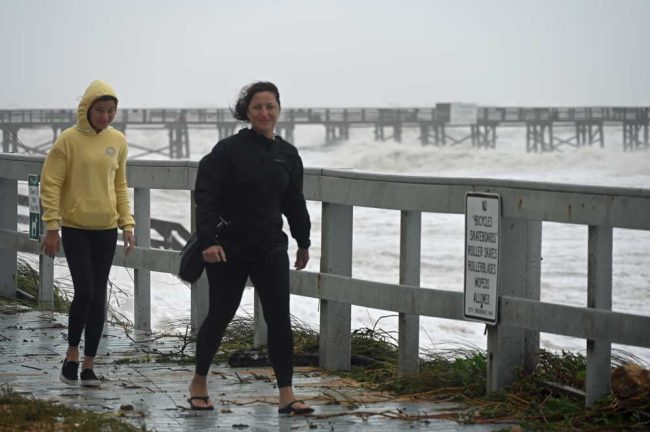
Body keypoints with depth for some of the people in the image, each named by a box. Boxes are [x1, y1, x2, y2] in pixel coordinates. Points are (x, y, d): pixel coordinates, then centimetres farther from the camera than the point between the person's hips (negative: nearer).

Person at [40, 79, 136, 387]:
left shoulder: (117, 141, 4)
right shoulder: (69, 140, -9)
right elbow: (50, 185, -8)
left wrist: (127, 224, 8)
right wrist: (52, 227, -12)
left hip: (106, 229, 4)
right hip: (75, 229, -4)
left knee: (99, 297, 4)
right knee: (84, 291, -13)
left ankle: (88, 364, 12)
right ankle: (72, 354, 7)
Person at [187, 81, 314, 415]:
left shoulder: (287, 154, 7)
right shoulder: (229, 149, -9)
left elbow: (294, 202, 18)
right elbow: (206, 196, -14)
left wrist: (303, 242, 24)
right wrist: (208, 240, -23)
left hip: (270, 249, 4)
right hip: (229, 248, -4)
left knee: (279, 318, -4)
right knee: (220, 315, 6)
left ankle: (286, 395, -3)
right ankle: (199, 382, 27)